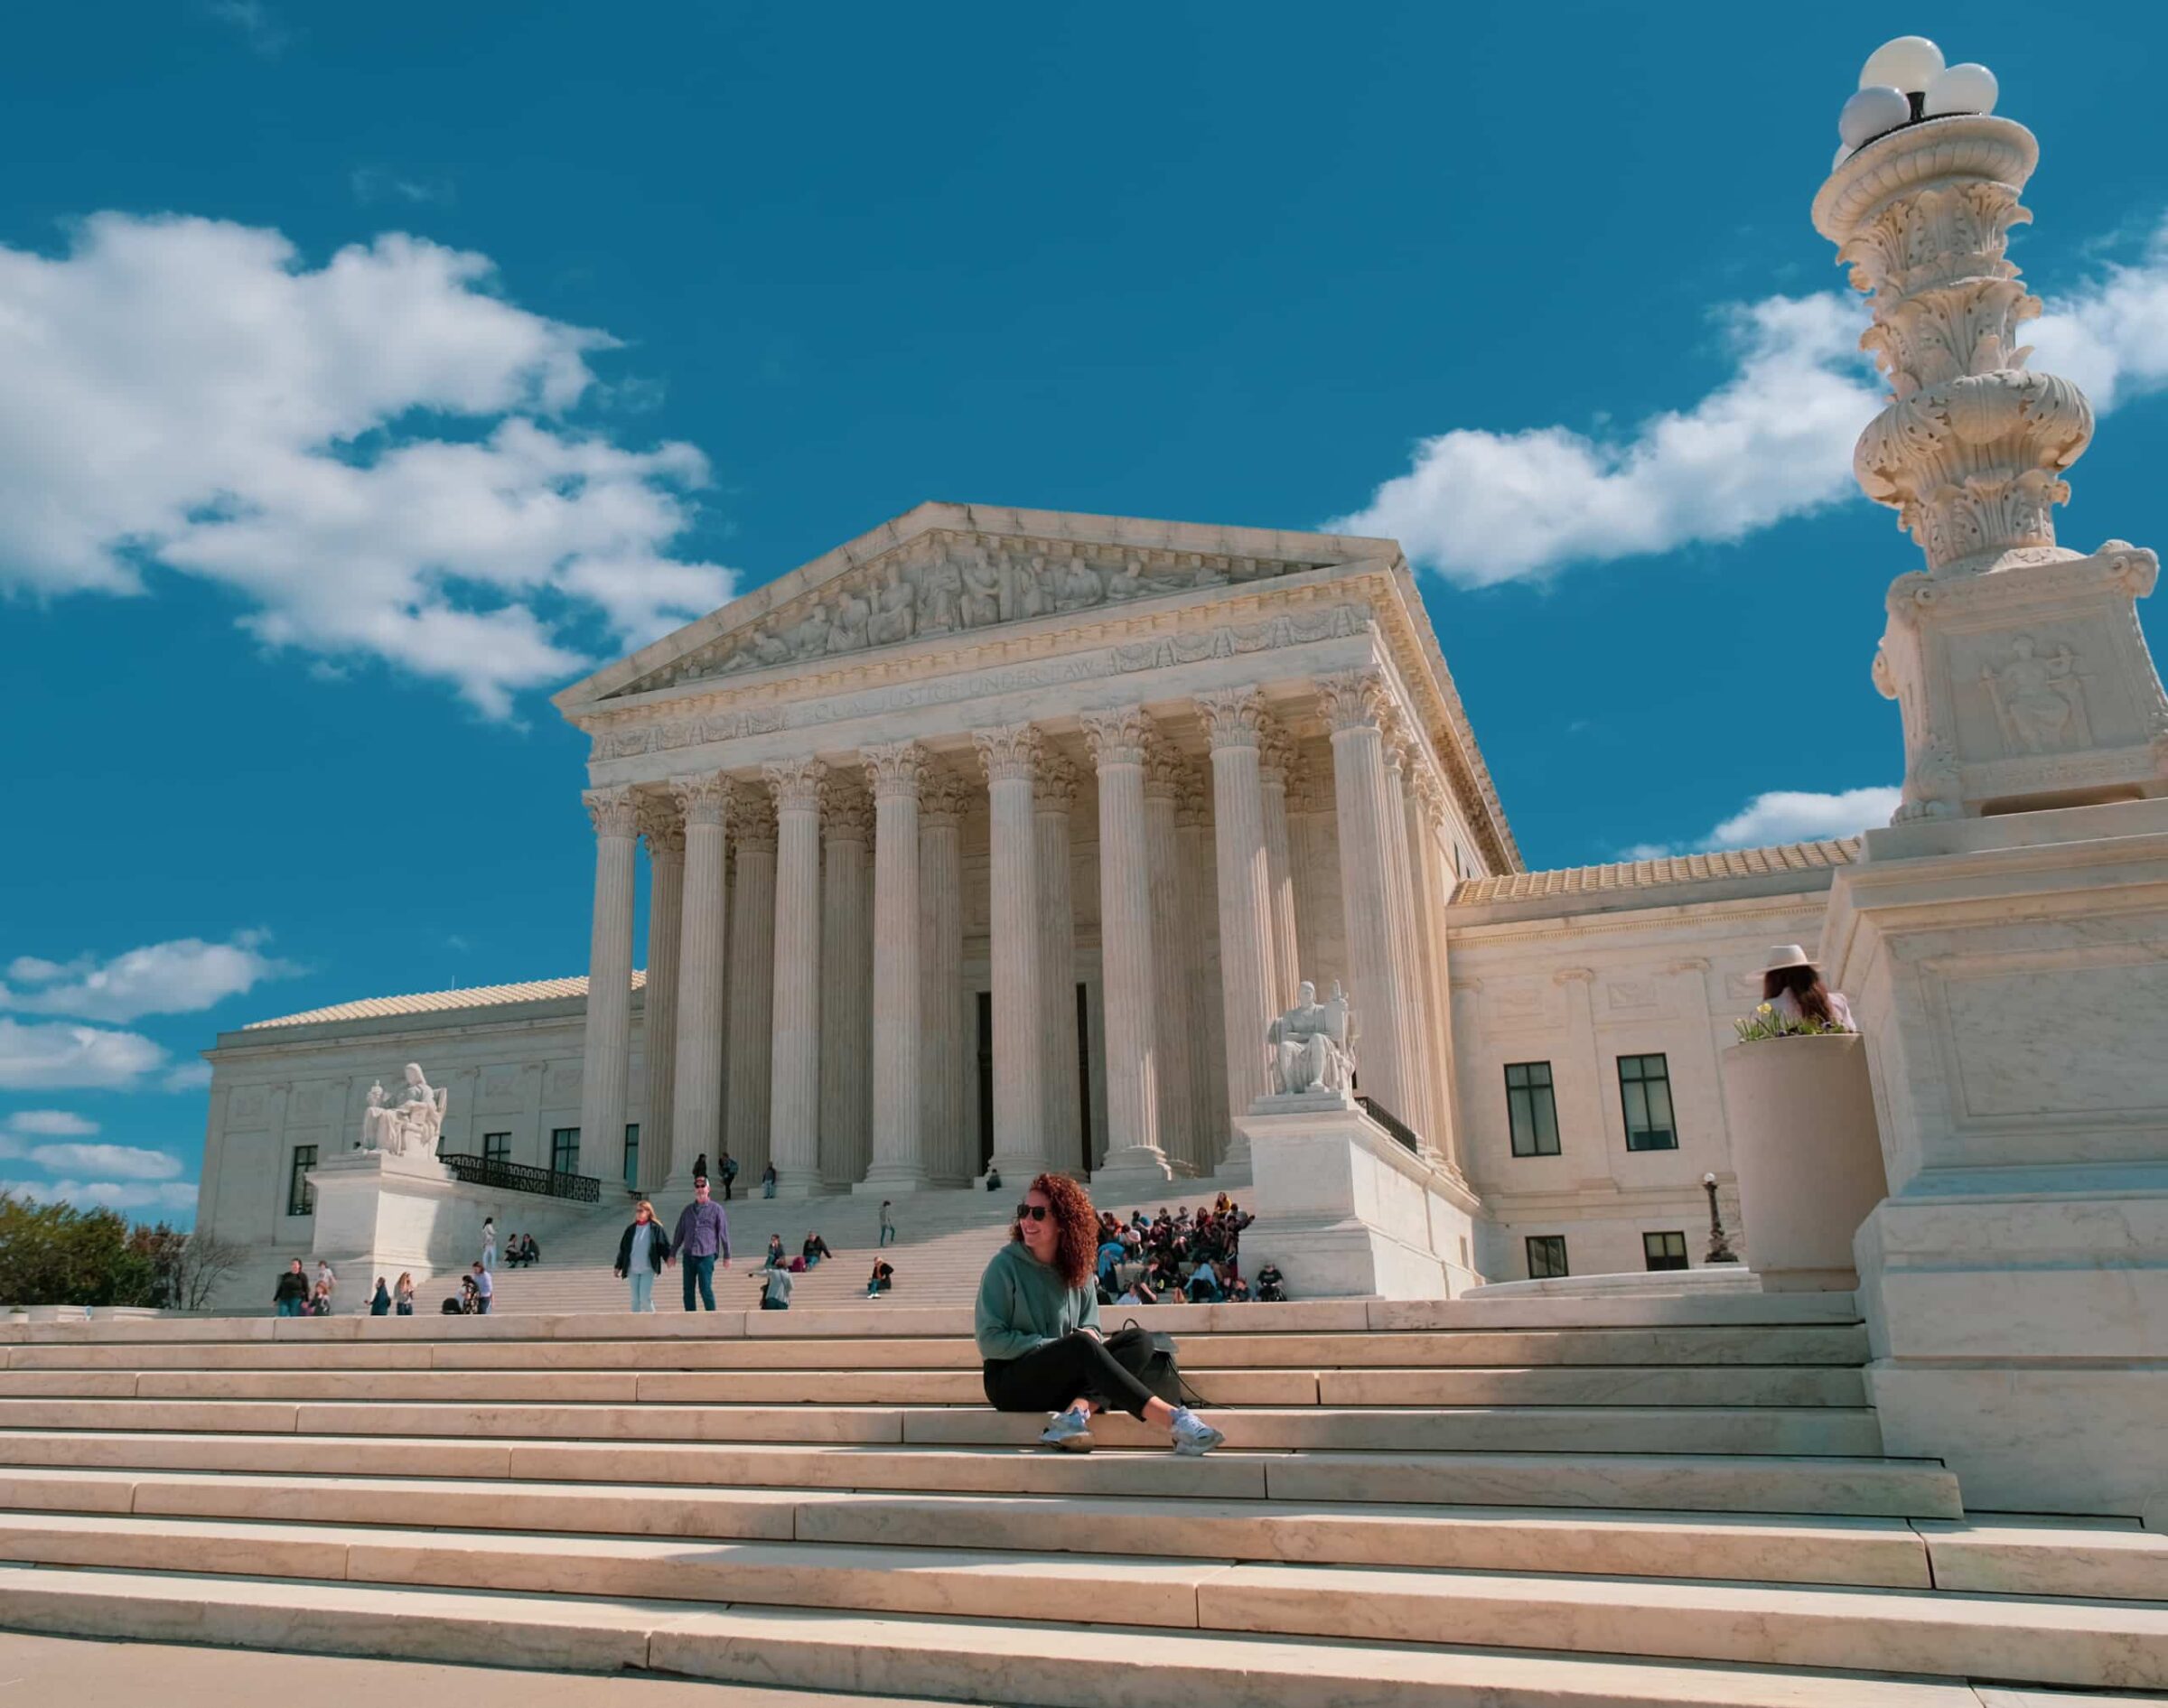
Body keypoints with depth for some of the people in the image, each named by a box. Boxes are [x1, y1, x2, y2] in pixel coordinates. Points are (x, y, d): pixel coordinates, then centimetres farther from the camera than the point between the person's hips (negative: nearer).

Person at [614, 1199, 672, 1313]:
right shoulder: (631, 1229, 10)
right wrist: (618, 1266, 14)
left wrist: (668, 1257, -22)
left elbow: (664, 1244, -5)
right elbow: (623, 1248, 15)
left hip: (648, 1269, -4)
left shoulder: (656, 1228, -2)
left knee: (645, 1298, -10)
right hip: (632, 1270, 4)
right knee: (635, 1299, 7)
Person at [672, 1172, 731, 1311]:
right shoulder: (688, 1210, 15)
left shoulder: (716, 1209, 4)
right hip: (688, 1255, 4)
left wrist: (727, 1256, 1)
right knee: (688, 1290, 3)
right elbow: (679, 1233, 18)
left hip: (706, 1256, -4)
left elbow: (724, 1233, 3)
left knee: (705, 1289, -11)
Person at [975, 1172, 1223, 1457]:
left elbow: (1091, 1327, 11)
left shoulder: (1077, 1269, 8)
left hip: (1060, 1384, 6)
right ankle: (1174, 1420, -40)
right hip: (1010, 1381, -5)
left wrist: (1089, 1335, -13)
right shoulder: (1005, 1265, -5)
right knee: (1081, 1345, -33)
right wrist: (1050, 1346, -16)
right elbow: (989, 1340, -8)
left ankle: (1077, 1410, -38)